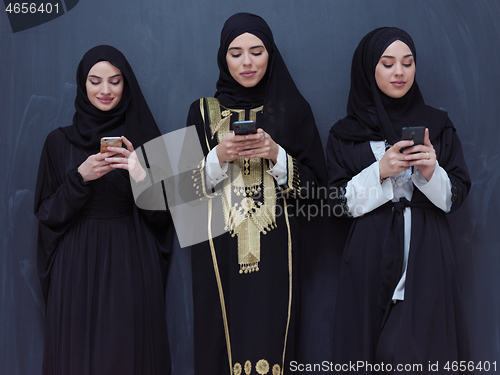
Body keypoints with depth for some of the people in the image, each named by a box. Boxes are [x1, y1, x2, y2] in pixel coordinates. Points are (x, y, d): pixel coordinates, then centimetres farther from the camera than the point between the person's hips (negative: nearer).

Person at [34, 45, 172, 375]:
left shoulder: (144, 139, 4)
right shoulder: (59, 141, 5)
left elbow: (162, 215, 0)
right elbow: (46, 212, 1)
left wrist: (141, 175, -18)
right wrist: (80, 177, -15)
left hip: (132, 264, 0)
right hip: (78, 265, 1)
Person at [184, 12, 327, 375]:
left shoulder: (293, 109, 6)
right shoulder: (203, 111, 8)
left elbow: (316, 183, 2)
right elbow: (185, 187, 4)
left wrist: (275, 155, -13)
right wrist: (220, 156, -12)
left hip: (274, 252, -1)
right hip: (219, 251, 1)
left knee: (268, 342, -4)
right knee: (222, 342, 2)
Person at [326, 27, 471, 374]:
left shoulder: (437, 125, 7)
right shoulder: (346, 134, 5)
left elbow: (456, 196, 5)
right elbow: (339, 200, 0)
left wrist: (432, 172, -15)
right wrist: (379, 172, -14)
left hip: (427, 254, 0)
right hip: (371, 257, 0)